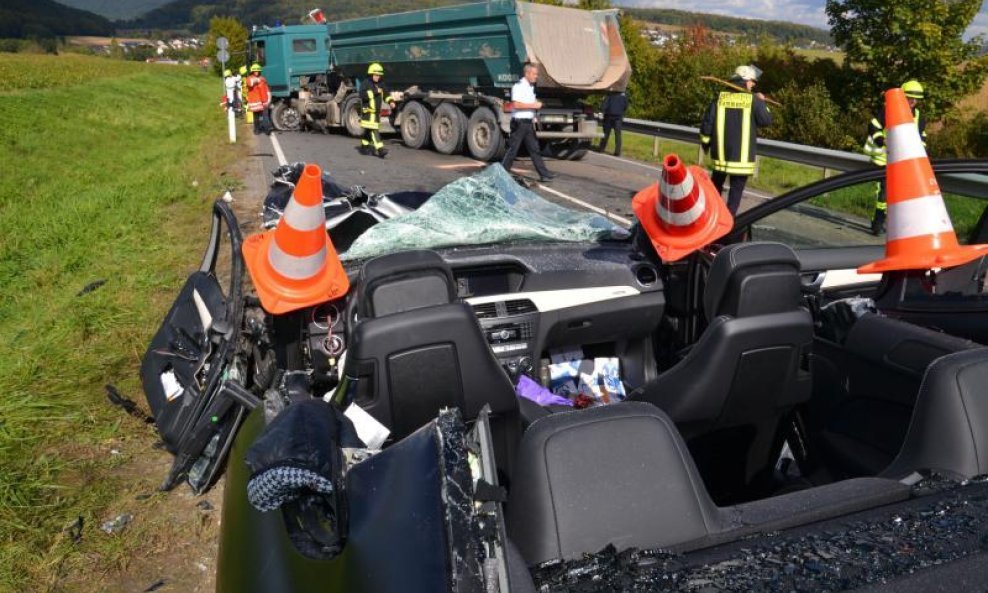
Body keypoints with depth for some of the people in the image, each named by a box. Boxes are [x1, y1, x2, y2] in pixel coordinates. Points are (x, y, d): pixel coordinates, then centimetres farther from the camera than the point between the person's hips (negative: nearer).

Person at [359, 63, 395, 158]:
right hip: (368, 111, -8)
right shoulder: (366, 83, -9)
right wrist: (375, 92, -25)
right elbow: (362, 94, -23)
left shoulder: (380, 85, 15)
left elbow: (385, 94, 25)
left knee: (369, 130, 16)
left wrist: (391, 101, 6)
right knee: (374, 130, -15)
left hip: (377, 112, 8)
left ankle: (364, 147, 28)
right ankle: (380, 149, -23)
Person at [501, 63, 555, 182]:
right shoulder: (519, 86, -13)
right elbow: (516, 105, -23)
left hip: (528, 122, 9)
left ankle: (543, 173, 6)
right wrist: (533, 105, -18)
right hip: (519, 122, -9)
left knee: (534, 148, 6)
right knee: (513, 149, -2)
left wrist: (536, 103, 12)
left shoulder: (531, 87, 17)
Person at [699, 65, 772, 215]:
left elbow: (707, 122, 1)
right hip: (743, 154, -3)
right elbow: (766, 121, 0)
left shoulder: (720, 97, 1)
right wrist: (762, 102, 14)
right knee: (736, 188, 3)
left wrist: (705, 142, 14)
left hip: (721, 151, 3)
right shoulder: (753, 100, -7)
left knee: (716, 183, 20)